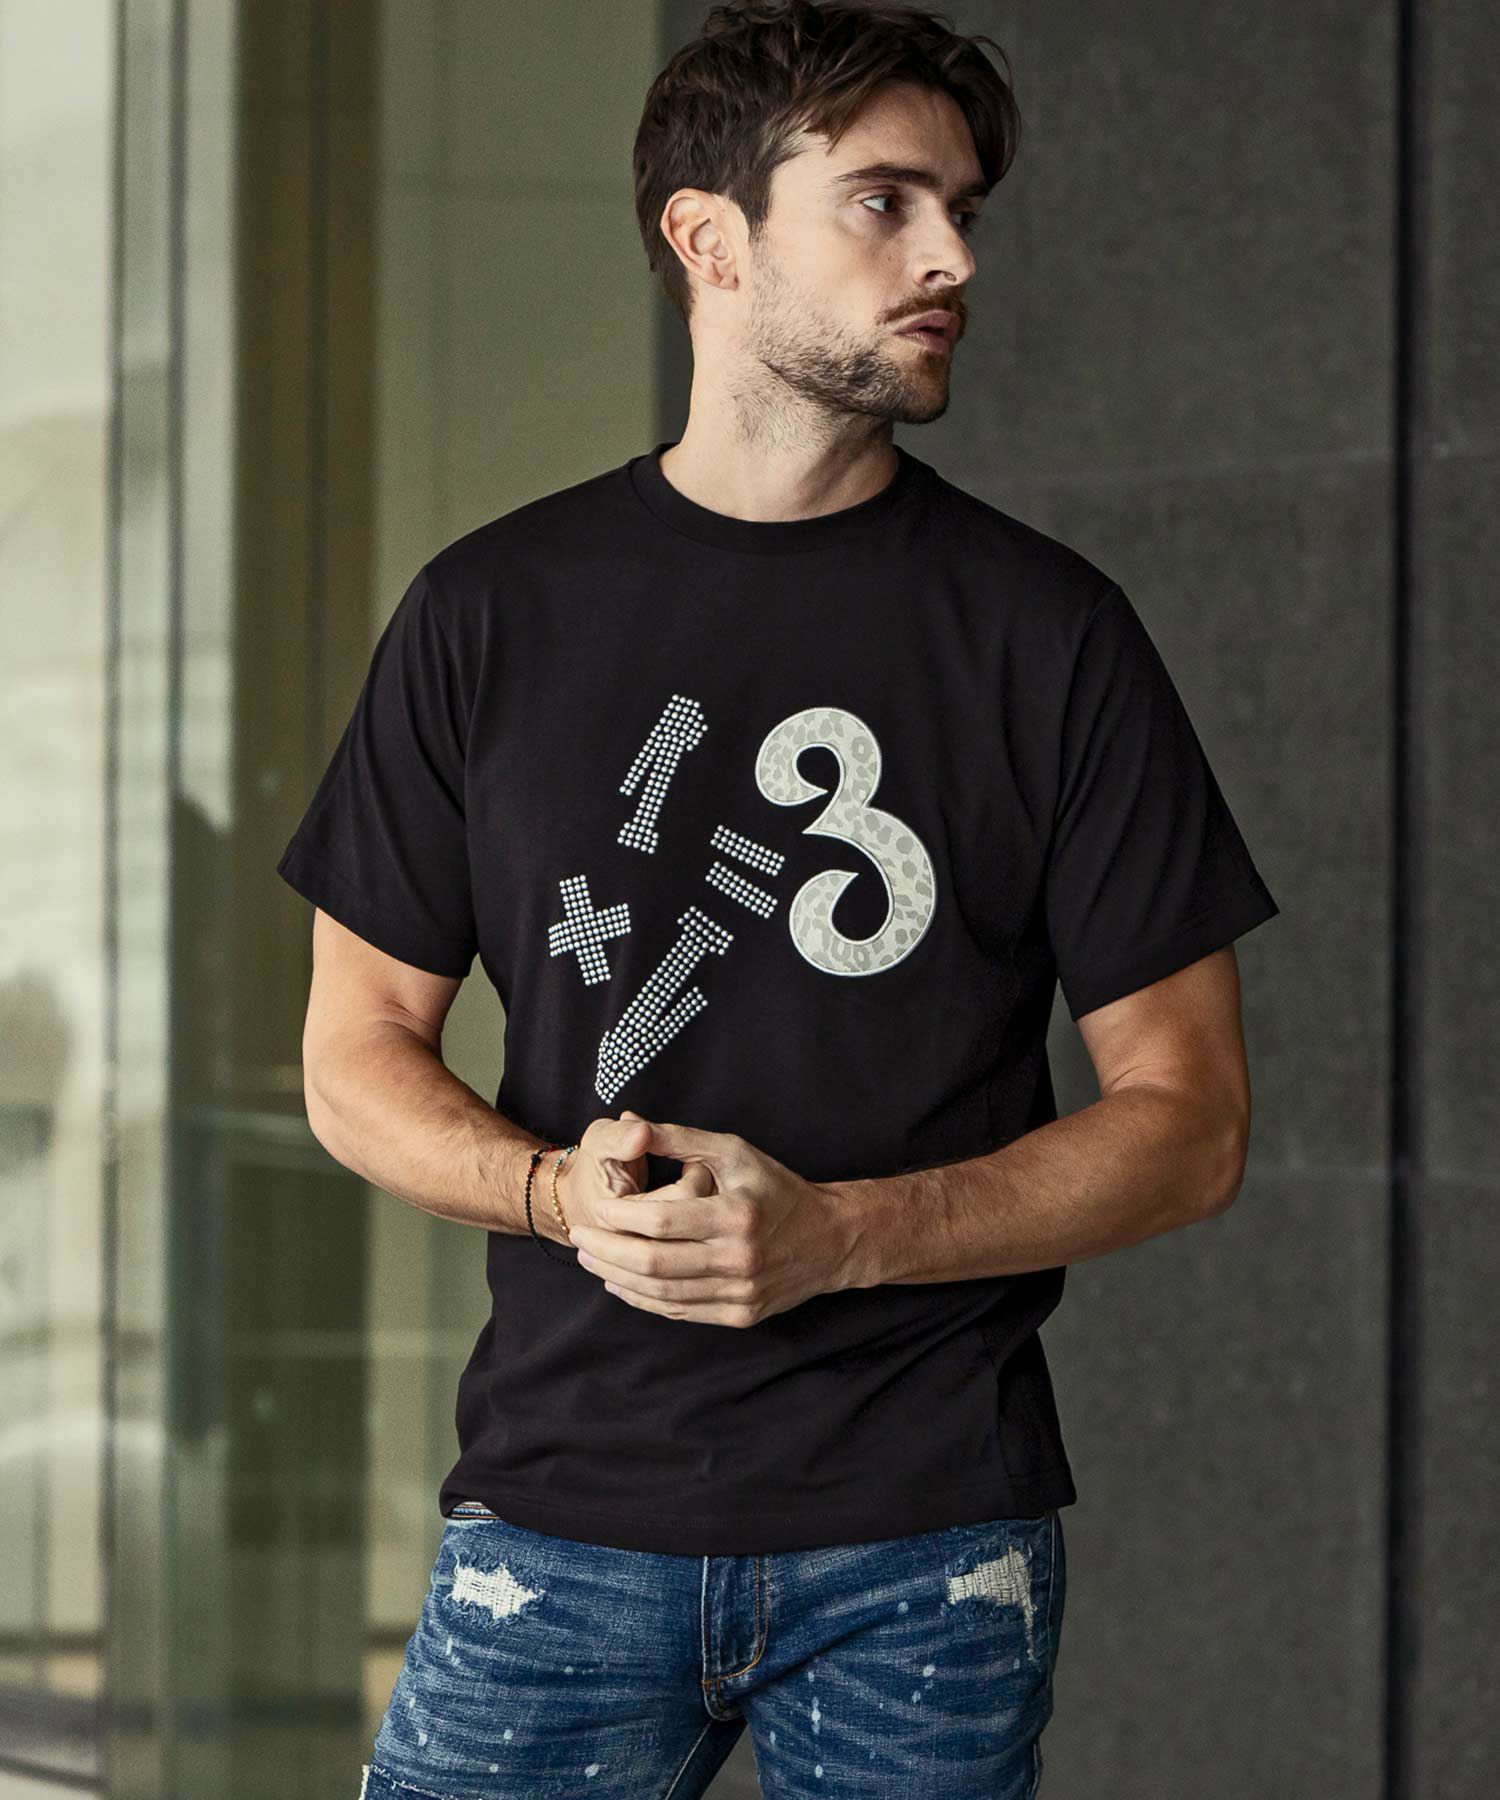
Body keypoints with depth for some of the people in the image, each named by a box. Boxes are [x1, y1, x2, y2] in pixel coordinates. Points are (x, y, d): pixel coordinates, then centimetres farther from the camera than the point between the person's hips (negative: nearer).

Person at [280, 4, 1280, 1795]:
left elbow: (1189, 1116, 1)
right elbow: (358, 1057, 10)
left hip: (931, 1542, 0)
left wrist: (839, 1234, -13)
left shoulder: (1049, 630, 3)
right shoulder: (491, 613, 7)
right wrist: (560, 1189, -11)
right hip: (568, 1499, 1)